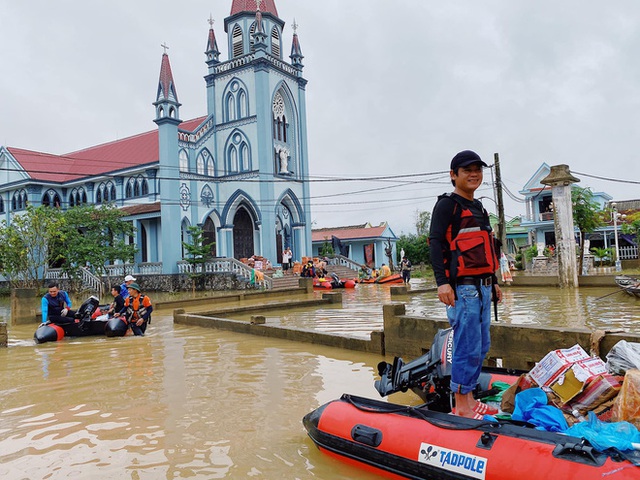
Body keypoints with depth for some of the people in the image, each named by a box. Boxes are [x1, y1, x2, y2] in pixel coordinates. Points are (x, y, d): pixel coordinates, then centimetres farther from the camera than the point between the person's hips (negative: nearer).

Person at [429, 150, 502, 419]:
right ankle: (461, 408, 2)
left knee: (482, 347, 11)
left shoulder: (478, 208, 22)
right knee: (469, 348, -8)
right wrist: (442, 282, -23)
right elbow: (435, 243, -14)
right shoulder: (447, 205, -4)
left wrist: (494, 282, 28)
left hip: (482, 287, 9)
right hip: (462, 288, -9)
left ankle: (469, 400, 22)